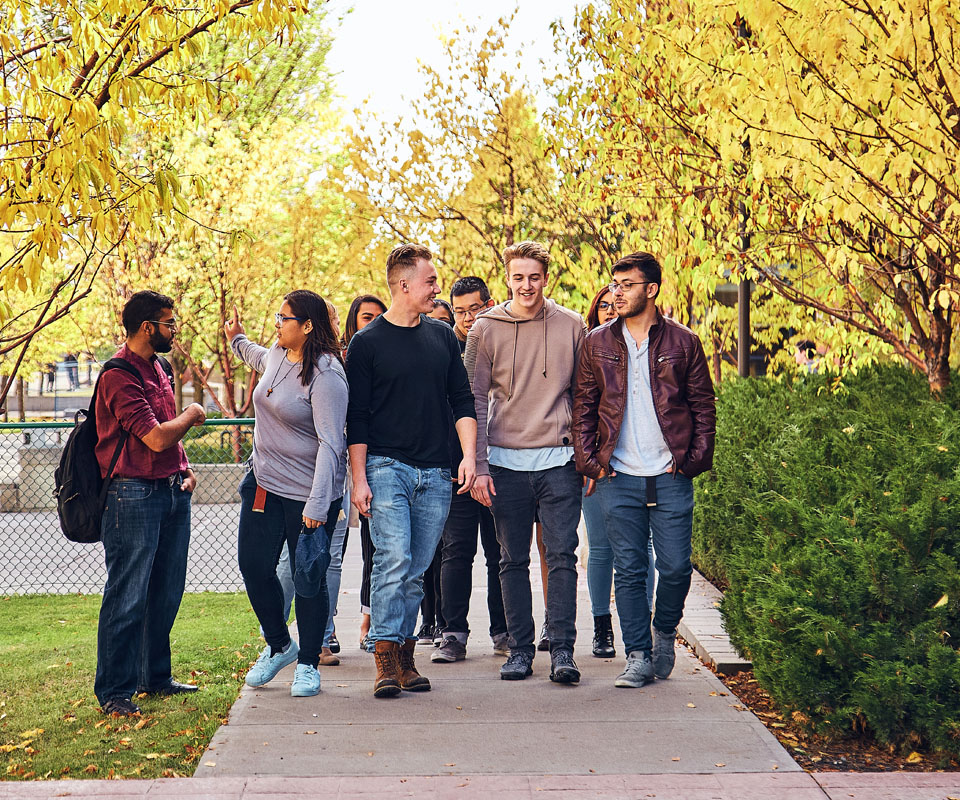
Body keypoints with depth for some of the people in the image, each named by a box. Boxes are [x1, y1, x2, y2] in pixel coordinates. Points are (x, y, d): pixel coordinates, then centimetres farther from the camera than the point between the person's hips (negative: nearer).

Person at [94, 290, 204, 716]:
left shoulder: (157, 368, 15)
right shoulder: (119, 375, -15)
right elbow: (157, 438, -21)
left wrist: (185, 470, 12)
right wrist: (192, 415, -3)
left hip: (172, 491, 9)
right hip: (134, 494, -9)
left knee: (166, 594, 14)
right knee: (127, 597, -4)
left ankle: (155, 677, 26)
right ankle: (114, 691, 4)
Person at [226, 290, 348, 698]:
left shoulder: (326, 376, -20)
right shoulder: (277, 356, 5)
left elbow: (330, 444, -24)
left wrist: (318, 505, -29)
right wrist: (237, 339, 49)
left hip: (307, 493, -8)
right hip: (264, 481, 8)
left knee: (308, 578, 1)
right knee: (254, 567, 8)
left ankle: (308, 664, 18)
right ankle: (278, 646, 29)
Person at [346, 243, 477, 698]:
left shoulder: (442, 336, 13)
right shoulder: (367, 343, 1)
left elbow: (462, 400, 14)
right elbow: (357, 418, 0)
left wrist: (469, 455, 0)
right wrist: (359, 478, -6)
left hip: (436, 473, 4)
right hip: (386, 468, -4)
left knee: (416, 571, 6)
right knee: (393, 560, -16)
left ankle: (406, 657, 14)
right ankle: (386, 661, -12)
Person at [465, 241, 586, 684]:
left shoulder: (570, 326, 5)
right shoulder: (486, 329, 3)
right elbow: (475, 400, 4)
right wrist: (479, 465, -3)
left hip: (559, 460, 0)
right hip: (507, 462, 0)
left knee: (561, 556, -5)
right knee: (514, 561, 6)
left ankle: (562, 650, -2)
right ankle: (520, 650, 14)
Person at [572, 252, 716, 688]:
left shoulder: (682, 342, 4)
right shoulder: (597, 344, 7)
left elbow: (704, 407, 7)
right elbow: (583, 407, 10)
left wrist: (694, 459, -3)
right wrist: (589, 461, 1)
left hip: (671, 477, -1)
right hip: (617, 477, 1)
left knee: (675, 567, 0)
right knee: (629, 570, 3)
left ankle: (664, 632, 27)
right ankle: (639, 656, 12)